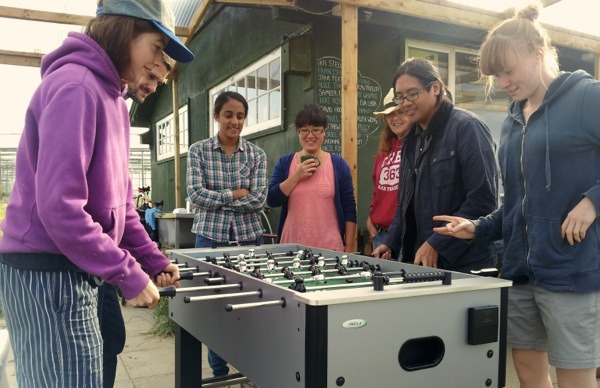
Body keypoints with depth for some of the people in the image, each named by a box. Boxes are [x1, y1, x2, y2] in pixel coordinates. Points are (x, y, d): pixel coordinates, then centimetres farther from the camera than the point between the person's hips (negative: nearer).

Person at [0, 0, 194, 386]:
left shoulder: (111, 95, 13)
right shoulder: (75, 86, -17)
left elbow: (117, 198, 15)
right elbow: (59, 205, -24)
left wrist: (153, 259, 8)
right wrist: (129, 276, -19)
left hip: (75, 270, 9)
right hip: (47, 272, -9)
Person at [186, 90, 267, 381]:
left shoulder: (257, 155, 3)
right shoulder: (198, 151, 1)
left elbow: (259, 199, -7)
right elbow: (195, 194, -10)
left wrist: (217, 199, -8)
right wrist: (235, 194, -10)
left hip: (248, 237, 1)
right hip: (210, 237, -1)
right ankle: (219, 371, 25)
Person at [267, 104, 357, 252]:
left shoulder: (338, 164, 2)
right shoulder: (285, 162, 6)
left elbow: (349, 210, 2)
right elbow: (271, 200, -2)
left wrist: (349, 248, -2)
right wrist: (296, 177, -11)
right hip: (291, 246, 1)